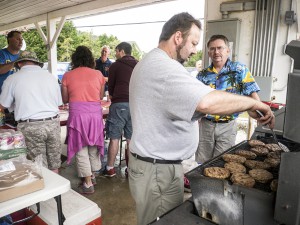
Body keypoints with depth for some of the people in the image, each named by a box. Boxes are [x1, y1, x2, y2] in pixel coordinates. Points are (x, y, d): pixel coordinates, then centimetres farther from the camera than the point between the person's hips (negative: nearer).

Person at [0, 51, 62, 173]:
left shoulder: (12, 79, 0)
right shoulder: (50, 76, 8)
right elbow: (58, 103, 10)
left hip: (30, 127, -3)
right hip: (53, 123, 3)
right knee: (54, 165, 15)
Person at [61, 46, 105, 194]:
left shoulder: (67, 76, 0)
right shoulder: (98, 74, 3)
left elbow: (65, 99, 6)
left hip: (77, 114, -2)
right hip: (95, 113, 3)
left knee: (81, 149, 7)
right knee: (93, 146, 19)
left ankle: (88, 184, 12)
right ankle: (92, 175, 35)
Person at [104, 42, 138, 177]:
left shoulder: (115, 65, 3)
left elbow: (111, 87, 8)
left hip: (119, 104, -4)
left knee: (114, 137, 4)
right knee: (131, 138, 9)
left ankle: (110, 168, 12)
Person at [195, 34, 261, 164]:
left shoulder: (239, 70, -4)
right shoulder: (203, 75, 3)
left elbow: (253, 95, -7)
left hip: (227, 126, -2)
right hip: (205, 124, 2)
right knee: (202, 163, 12)